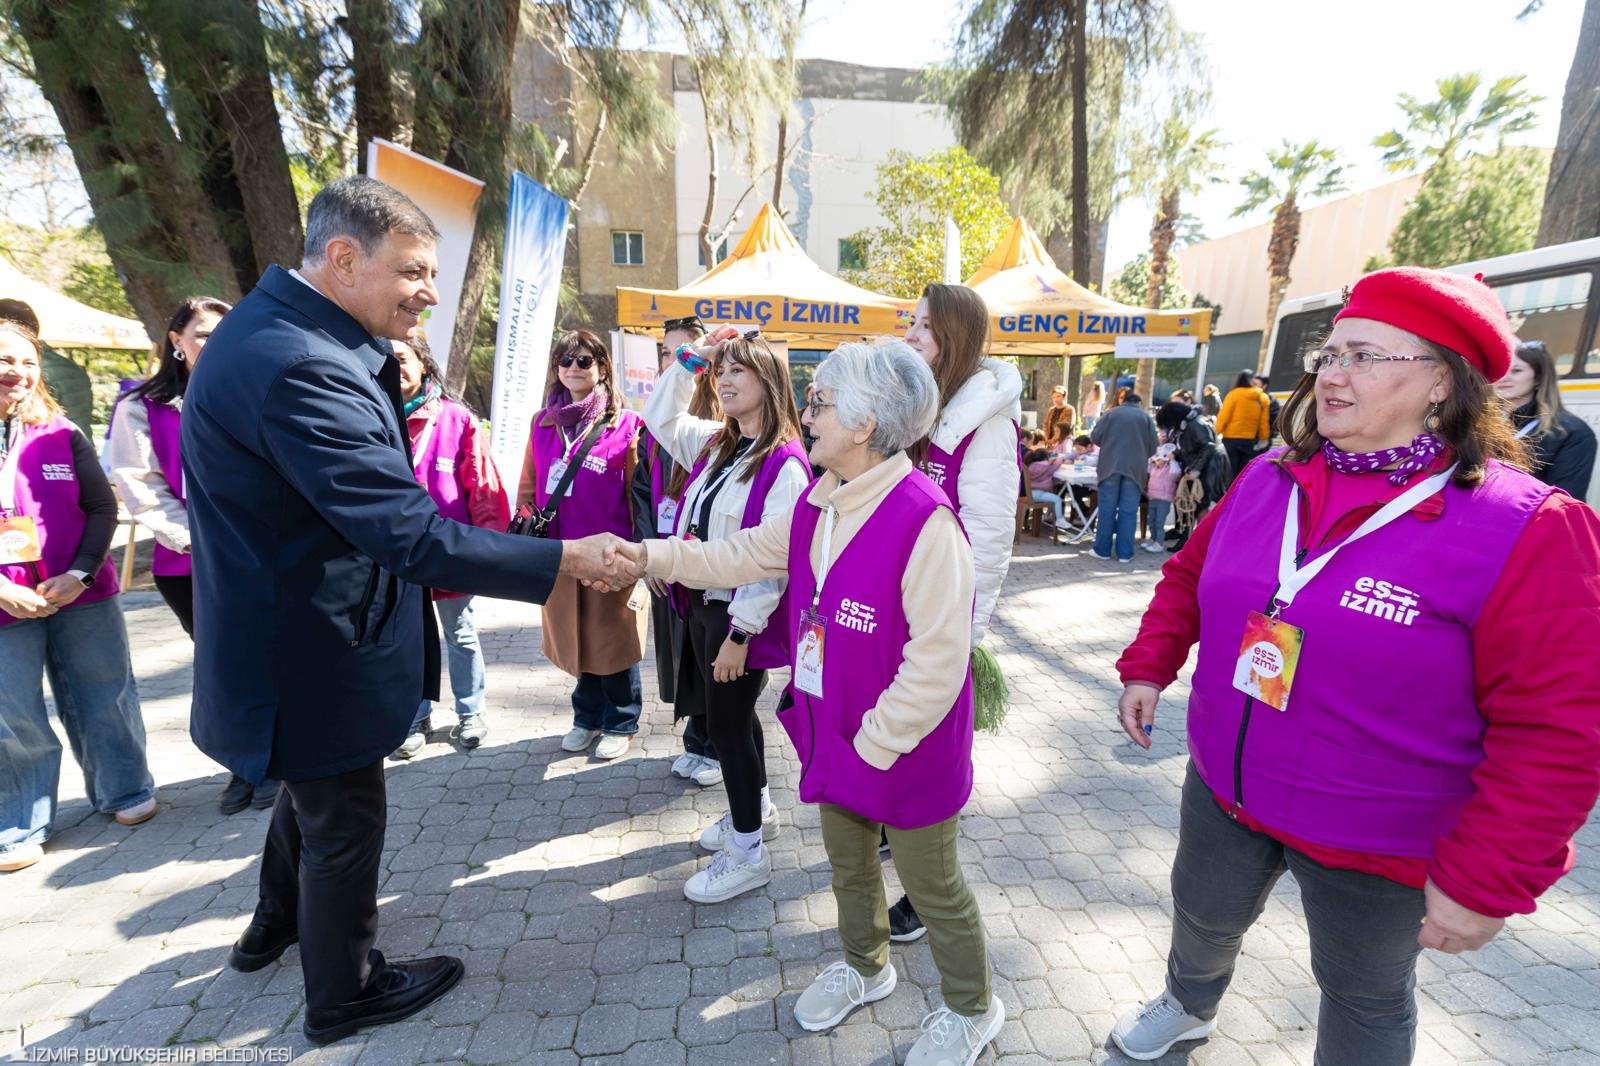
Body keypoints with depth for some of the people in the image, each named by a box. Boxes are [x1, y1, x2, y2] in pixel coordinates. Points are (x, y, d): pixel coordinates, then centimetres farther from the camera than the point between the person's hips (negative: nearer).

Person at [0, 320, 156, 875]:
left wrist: (79, 574, -10)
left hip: (82, 596, 1)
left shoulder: (61, 432, 3)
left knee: (103, 700, 11)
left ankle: (125, 792, 29)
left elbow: (103, 507, 2)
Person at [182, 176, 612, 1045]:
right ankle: (343, 994, 38)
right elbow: (409, 533, -35)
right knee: (345, 821, 12)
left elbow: (377, 495, 5)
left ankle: (275, 925, 58)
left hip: (298, 632, 10)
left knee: (313, 789, 31)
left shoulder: (283, 327, 3)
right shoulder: (296, 365, -31)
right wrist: (561, 561, -31)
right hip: (312, 654, -10)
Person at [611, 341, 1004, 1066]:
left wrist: (875, 744, -19)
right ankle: (864, 966, 55)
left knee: (934, 890, 16)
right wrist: (650, 557, 0)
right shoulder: (817, 505, -1)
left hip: (907, 753, -7)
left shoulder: (925, 522, -28)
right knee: (848, 865, 28)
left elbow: (936, 664, -27)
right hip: (833, 736, 8)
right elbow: (744, 555, 7)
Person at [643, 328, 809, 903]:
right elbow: (659, 418, 19)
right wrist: (690, 362, 9)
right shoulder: (715, 443, 8)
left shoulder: (785, 464, -18)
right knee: (729, 714, 21)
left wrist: (741, 631, -21)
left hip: (738, 614, -8)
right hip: (701, 603, 8)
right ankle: (756, 809, 44)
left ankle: (748, 852, 22)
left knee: (727, 722, 3)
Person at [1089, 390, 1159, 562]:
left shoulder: (1112, 413, 8)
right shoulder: (1146, 417, 9)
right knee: (1128, 511, 3)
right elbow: (1153, 446, 4)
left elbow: (1095, 437, 3)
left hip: (1111, 465, 0)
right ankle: (1124, 553, 4)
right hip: (1135, 468, 0)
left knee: (1107, 509, 4)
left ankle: (1102, 550, 8)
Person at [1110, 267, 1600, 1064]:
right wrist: (1148, 666, -2)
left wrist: (1486, 879, -18)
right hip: (1222, 790, 5)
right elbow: (1190, 573, 9)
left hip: (1373, 843, -4)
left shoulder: (1524, 529, -20)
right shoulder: (1267, 481, -4)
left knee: (1364, 995, 21)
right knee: (1202, 915, 27)